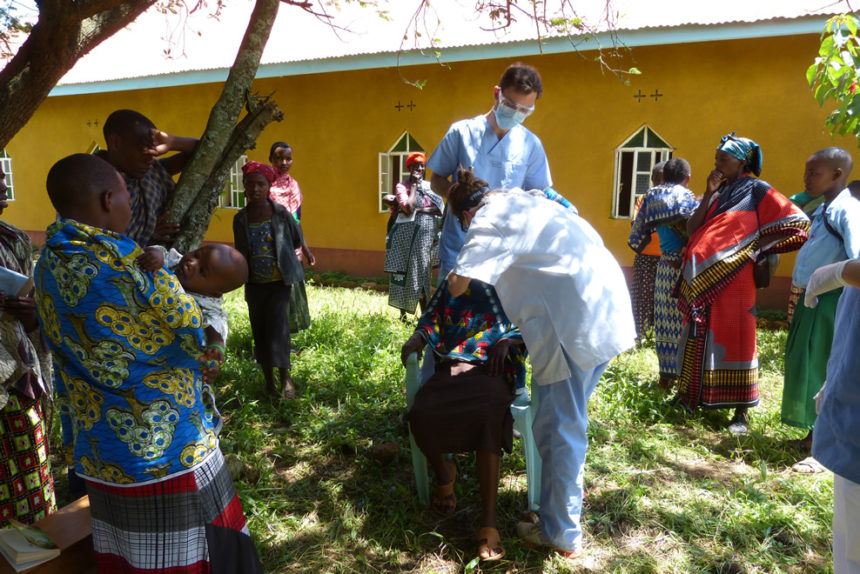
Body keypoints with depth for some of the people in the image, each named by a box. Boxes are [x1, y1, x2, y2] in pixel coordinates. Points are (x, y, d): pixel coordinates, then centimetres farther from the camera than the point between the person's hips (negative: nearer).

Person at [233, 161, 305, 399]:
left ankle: (285, 377, 0)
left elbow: (297, 239, 6)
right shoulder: (240, 219, -1)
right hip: (255, 284, 3)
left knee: (278, 326, -12)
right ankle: (269, 380, 23)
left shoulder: (281, 213, -8)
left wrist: (280, 253, 6)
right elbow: (240, 252, 8)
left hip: (279, 281, -3)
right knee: (259, 329, 8)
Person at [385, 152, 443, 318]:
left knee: (422, 271, 5)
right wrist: (414, 185, -6)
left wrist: (418, 210, -11)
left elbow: (440, 209, -1)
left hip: (426, 233, 3)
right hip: (406, 234, -3)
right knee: (404, 271, 1)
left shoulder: (430, 186, 12)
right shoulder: (402, 186, 2)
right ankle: (403, 315, 9)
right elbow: (409, 207, -16)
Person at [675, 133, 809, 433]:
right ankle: (693, 395, 25)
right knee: (698, 339, 11)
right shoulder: (717, 192, 15)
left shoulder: (757, 191, -1)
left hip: (732, 281, -6)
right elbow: (691, 230, 3)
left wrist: (758, 247, -7)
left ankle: (741, 411, 5)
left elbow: (798, 223, -6)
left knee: (734, 339, -4)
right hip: (701, 280, 6)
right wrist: (708, 193, -4)